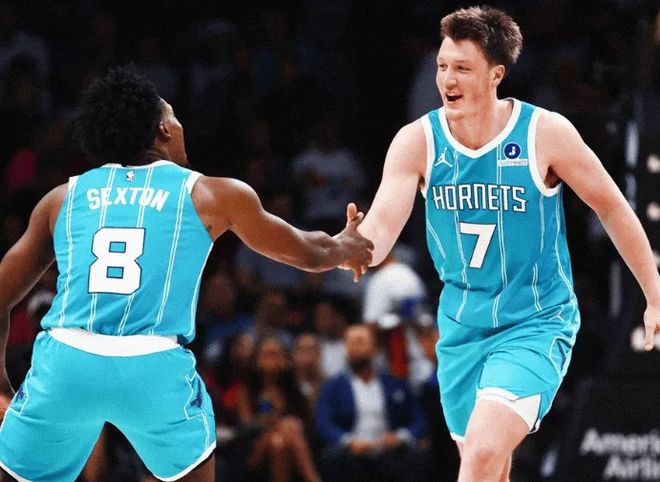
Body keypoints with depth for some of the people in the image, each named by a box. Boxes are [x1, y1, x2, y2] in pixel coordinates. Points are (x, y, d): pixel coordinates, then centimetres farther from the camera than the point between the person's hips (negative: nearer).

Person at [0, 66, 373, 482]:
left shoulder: (63, 198, 19)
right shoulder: (211, 195, 14)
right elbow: (308, 253, 30)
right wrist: (346, 247, 52)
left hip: (65, 359, 1)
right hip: (155, 368, -1)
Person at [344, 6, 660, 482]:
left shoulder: (545, 132, -13)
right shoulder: (417, 141, -7)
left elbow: (612, 207, -2)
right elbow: (381, 229, -18)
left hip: (536, 323, -4)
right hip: (461, 328, 4)